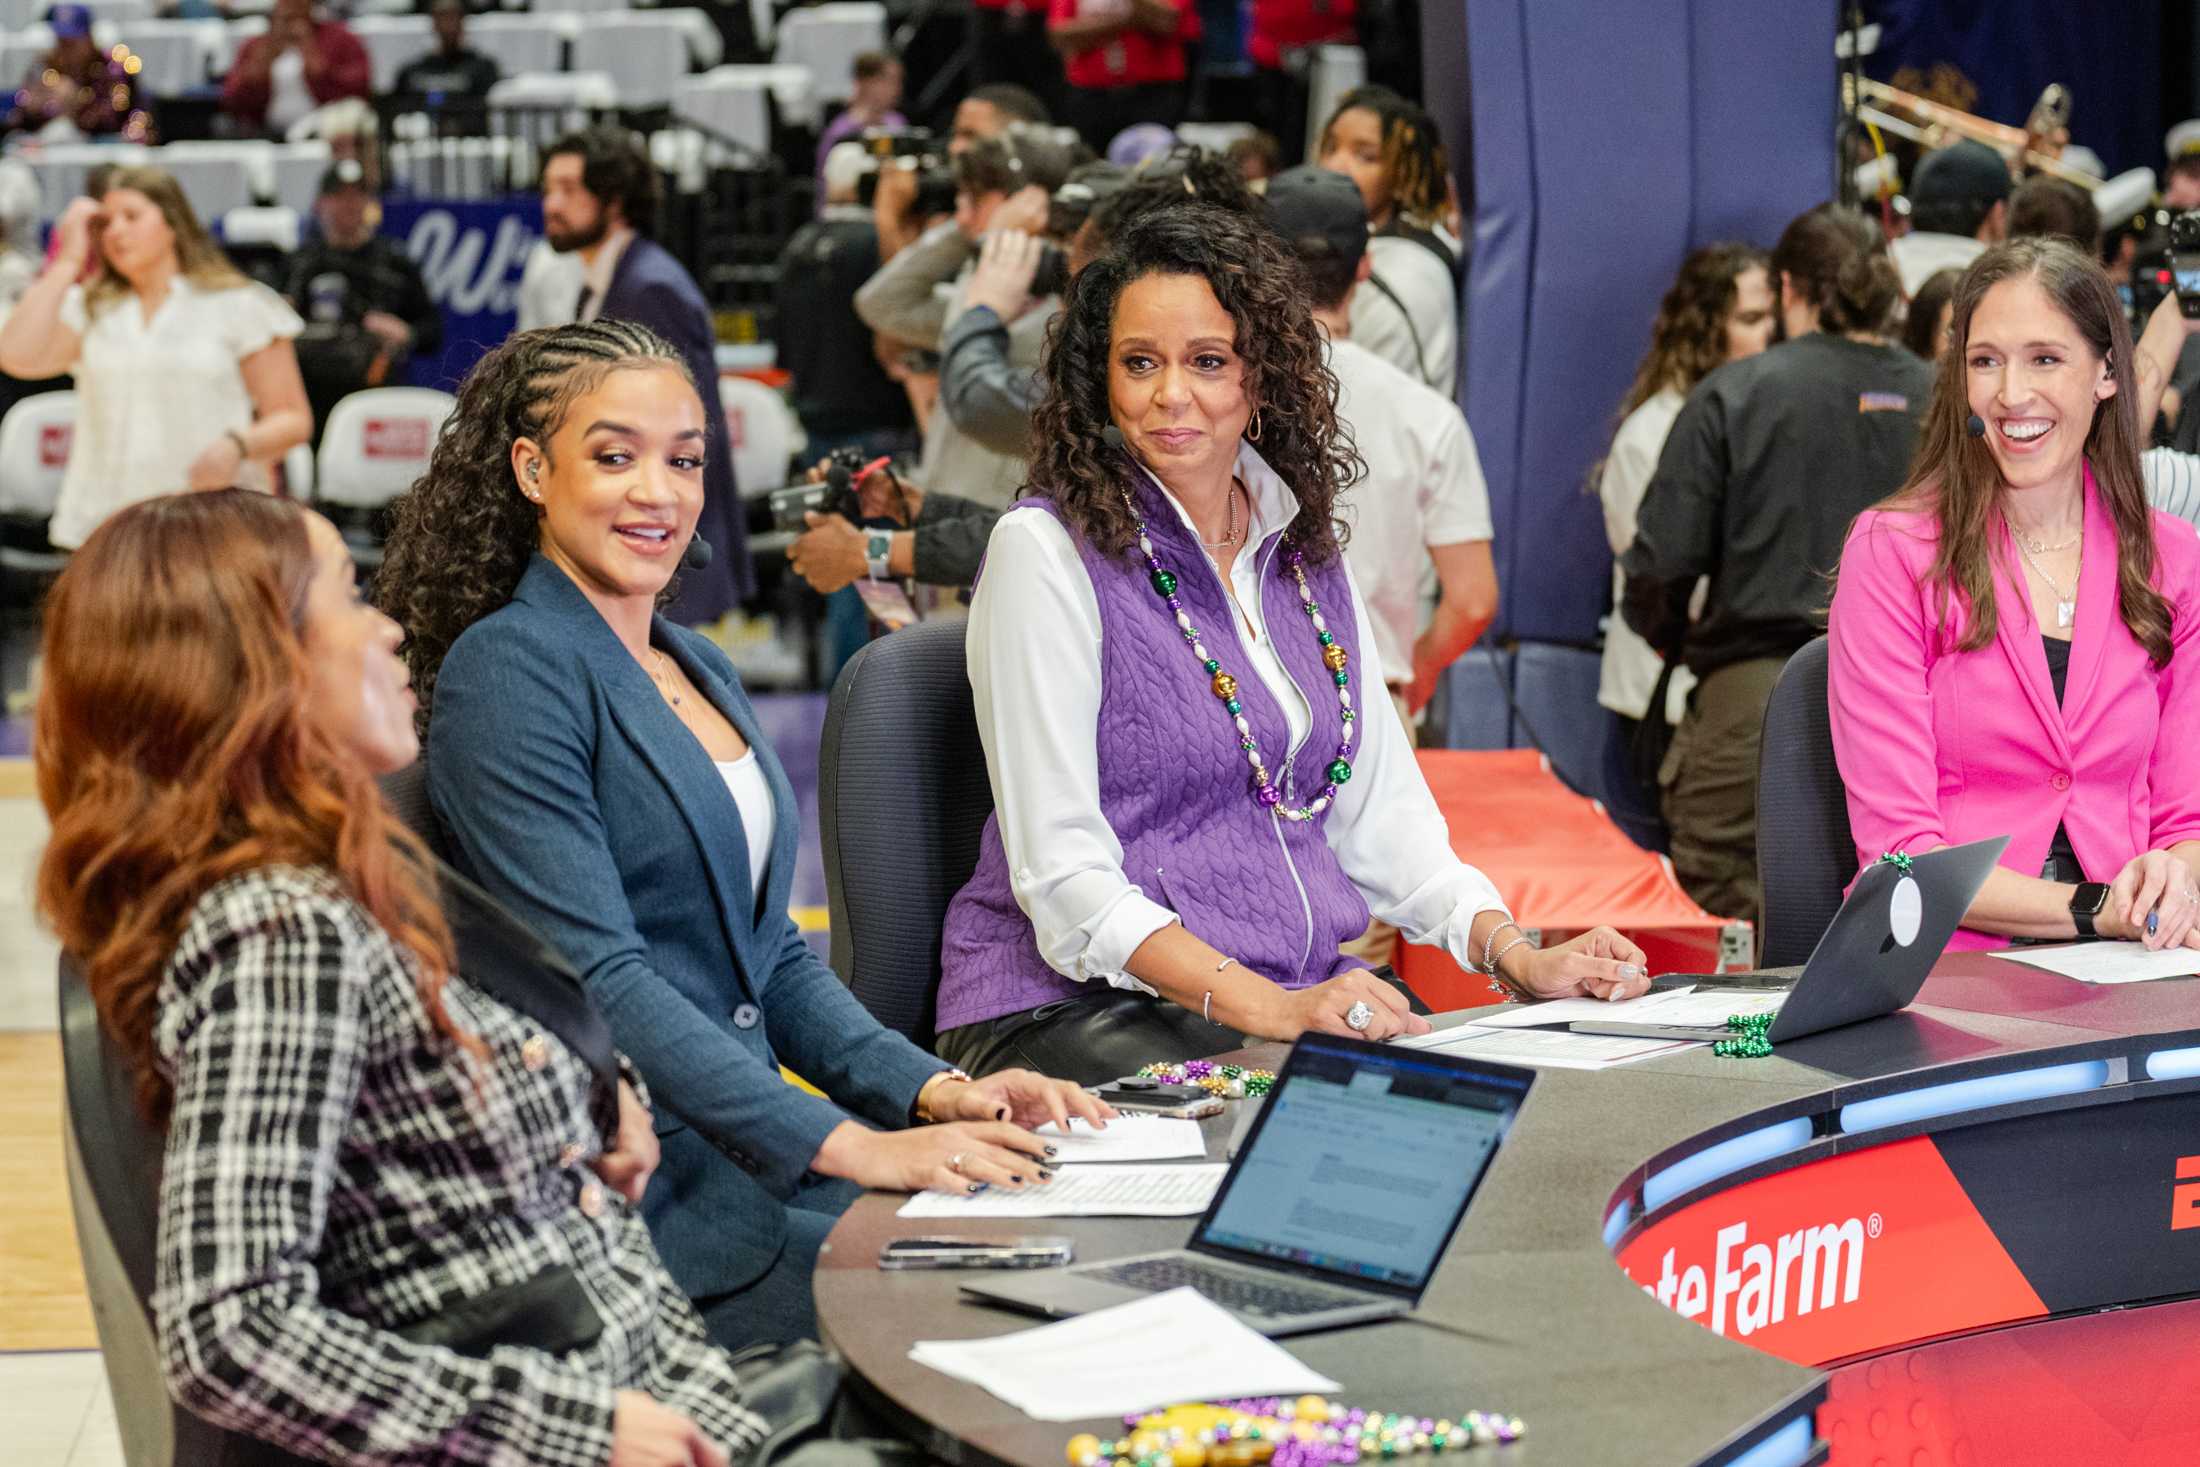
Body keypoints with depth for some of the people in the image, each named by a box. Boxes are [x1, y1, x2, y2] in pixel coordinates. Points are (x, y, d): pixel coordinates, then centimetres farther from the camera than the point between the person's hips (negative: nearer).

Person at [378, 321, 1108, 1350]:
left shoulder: (698, 668, 18)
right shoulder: (507, 673, -9)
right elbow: (599, 980, -18)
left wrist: (933, 1091, 2)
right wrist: (846, 1147, -24)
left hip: (746, 1133, 8)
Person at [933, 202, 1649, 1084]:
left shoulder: (1307, 551, 14)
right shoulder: (1046, 551, -7)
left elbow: (1380, 812, 16)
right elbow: (1063, 876, -14)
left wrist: (1518, 958, -2)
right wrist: (1265, 1008, -25)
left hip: (1310, 996, 6)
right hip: (1081, 1007, -6)